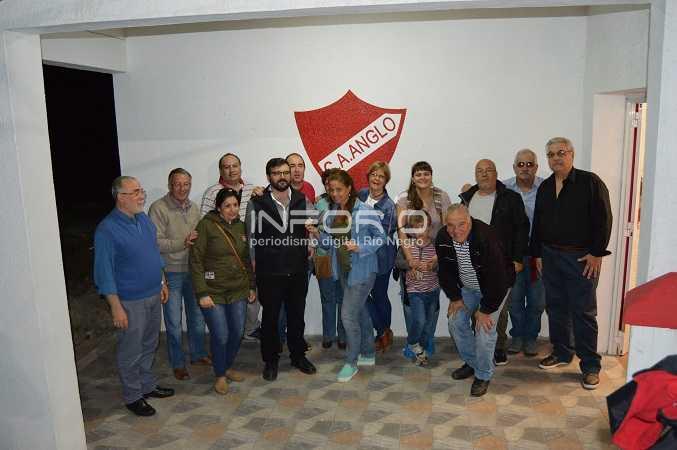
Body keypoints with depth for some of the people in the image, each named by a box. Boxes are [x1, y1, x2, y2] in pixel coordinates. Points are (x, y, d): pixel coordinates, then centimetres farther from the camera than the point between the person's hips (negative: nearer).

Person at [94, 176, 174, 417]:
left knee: (149, 346, 20)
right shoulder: (107, 229, -19)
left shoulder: (144, 219, 4)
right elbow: (104, 272, -18)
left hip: (153, 296, 7)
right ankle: (133, 396, 24)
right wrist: (116, 308, -18)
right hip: (130, 302, -7)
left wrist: (162, 283, 16)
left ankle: (148, 385, 37)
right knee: (131, 352, 8)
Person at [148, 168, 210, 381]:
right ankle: (178, 363, 23)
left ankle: (198, 354, 36)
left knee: (197, 317, 17)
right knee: (174, 322, 6)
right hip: (171, 273, -5)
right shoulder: (158, 208, -12)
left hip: (193, 270, 6)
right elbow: (156, 243, -18)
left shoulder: (194, 208, 7)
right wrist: (182, 243, -25)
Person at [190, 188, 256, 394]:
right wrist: (202, 293, -15)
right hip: (213, 292, -5)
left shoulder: (241, 226, 7)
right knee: (220, 336, -3)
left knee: (237, 333, 10)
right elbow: (196, 260, -11)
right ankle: (220, 375, 21)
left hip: (238, 291, 5)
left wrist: (252, 286, 13)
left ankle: (227, 367, 35)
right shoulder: (206, 225, -10)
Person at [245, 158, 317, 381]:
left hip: (298, 271, 3)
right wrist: (253, 266, -1)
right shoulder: (256, 204, -6)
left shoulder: (303, 201, 2)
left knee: (297, 315, 16)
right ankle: (271, 360, 28)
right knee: (270, 317, 11)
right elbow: (250, 238, -1)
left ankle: (298, 355, 34)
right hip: (269, 273, -2)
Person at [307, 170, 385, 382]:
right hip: (343, 270, 7)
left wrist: (360, 247, -23)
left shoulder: (365, 211, -16)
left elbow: (381, 238, -10)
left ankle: (351, 362, 14)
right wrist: (317, 234, -11)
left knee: (348, 315, -6)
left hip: (362, 270, -7)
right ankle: (368, 354, 36)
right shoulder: (331, 213, 3)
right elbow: (328, 244, 8)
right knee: (360, 311, 19)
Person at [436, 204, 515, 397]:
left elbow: (497, 278, -30)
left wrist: (485, 310, -23)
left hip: (495, 288, -5)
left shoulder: (486, 237, -36)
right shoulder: (442, 239, -17)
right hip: (467, 287, 6)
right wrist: (455, 298, -3)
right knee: (456, 322, 3)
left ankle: (483, 375, 9)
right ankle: (471, 362, 27)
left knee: (485, 329, -13)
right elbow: (445, 271, -2)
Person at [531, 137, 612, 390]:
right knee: (556, 307, 12)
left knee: (583, 311, -1)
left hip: (581, 257, -6)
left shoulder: (590, 182, -6)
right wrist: (537, 254, 12)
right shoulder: (545, 187, 12)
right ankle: (562, 352, 27)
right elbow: (537, 224, 15)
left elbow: (603, 219, -10)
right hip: (550, 256, 6)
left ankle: (590, 365, 9)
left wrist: (597, 253, -13)